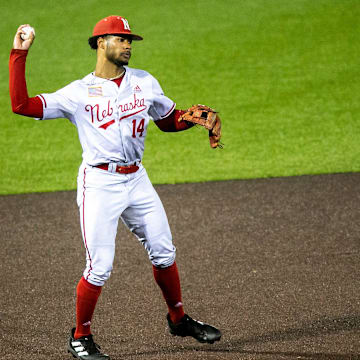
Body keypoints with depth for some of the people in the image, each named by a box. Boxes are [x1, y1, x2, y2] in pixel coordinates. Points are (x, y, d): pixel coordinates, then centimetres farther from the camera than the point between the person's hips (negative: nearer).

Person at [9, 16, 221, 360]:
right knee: (100, 267, -7)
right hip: (99, 183, -5)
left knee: (163, 253, 11)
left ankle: (178, 319, 32)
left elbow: (170, 120, 20)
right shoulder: (78, 92, -3)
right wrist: (18, 55, -13)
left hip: (137, 180, 5)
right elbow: (21, 105, -10)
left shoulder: (145, 83, 10)